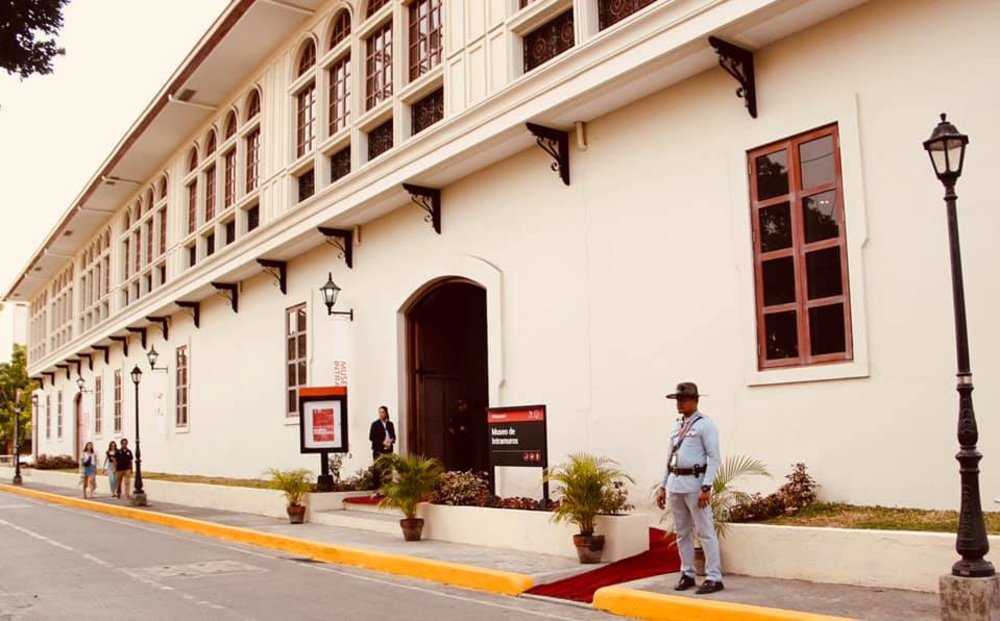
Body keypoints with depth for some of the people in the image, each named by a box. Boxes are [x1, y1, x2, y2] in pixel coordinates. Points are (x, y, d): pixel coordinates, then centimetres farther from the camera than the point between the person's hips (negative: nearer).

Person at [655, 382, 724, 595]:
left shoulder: (705, 424, -7)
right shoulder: (677, 425, 15)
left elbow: (714, 457, -12)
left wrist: (706, 488, -20)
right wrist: (662, 486, 14)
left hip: (695, 483, -7)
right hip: (675, 483, 7)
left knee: (705, 532, -4)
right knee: (682, 533, 13)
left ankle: (714, 578, 1)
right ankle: (687, 574, 21)